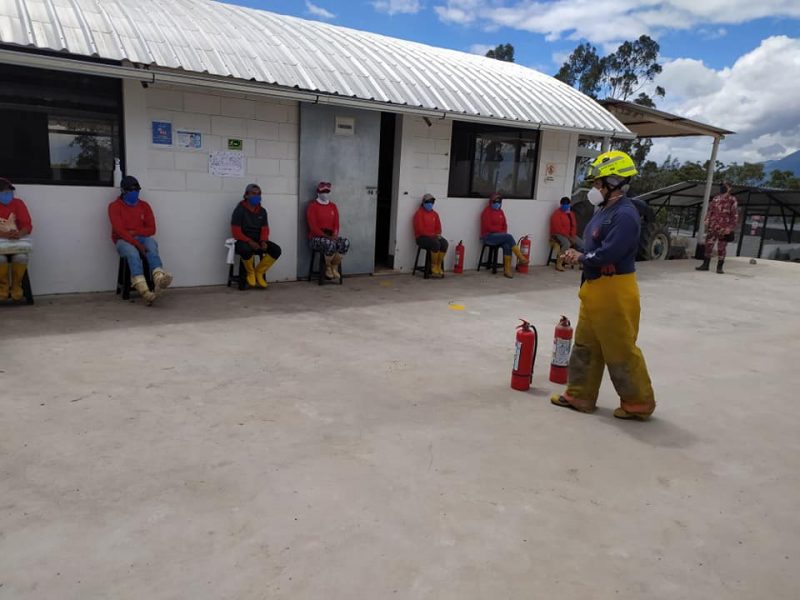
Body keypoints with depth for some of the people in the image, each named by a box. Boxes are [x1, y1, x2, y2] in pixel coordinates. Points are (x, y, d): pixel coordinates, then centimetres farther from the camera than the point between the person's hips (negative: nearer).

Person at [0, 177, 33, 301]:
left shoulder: (18, 203, 8)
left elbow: (27, 225, -1)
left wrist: (19, 234, -21)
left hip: (18, 240, 1)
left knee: (21, 257, -31)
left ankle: (16, 286, -7)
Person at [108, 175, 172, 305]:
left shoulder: (144, 206, 13)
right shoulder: (115, 206, 1)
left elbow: (151, 229, 7)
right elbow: (119, 230, -12)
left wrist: (134, 232, -11)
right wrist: (137, 244, -24)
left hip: (142, 238, 3)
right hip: (123, 241, -3)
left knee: (151, 243, -34)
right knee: (132, 252, -37)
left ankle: (159, 279, -61)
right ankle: (145, 292, -57)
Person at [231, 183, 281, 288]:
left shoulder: (262, 211, 9)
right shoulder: (239, 210, -7)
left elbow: (265, 229, 6)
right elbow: (236, 232, -13)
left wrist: (263, 241, -16)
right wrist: (249, 241, -27)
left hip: (258, 241, 5)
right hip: (243, 241, -5)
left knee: (276, 250, -20)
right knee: (247, 250, -41)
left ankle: (259, 272, -1)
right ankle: (250, 272, -8)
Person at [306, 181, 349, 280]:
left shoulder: (333, 206, 13)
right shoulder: (312, 206, -4)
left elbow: (336, 223, 10)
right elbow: (313, 226, -12)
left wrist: (335, 235, -11)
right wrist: (326, 236, -21)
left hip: (331, 237, 5)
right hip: (316, 238, -5)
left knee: (345, 242, -26)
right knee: (330, 244, -37)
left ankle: (334, 268, -10)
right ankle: (328, 268, -11)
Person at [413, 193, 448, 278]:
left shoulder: (435, 214, 15)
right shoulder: (419, 213, -6)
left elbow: (438, 227, 16)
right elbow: (420, 229, -15)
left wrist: (438, 234, -7)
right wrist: (432, 235, -18)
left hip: (433, 236, 6)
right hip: (421, 237, -6)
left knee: (445, 243, -23)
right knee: (436, 243, -33)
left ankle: (439, 266, -16)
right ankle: (434, 267, -21)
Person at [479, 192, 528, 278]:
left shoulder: (500, 211, 14)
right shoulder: (487, 212, -7)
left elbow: (504, 225, 16)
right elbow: (488, 227, -15)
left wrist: (504, 232, -5)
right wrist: (501, 231, -12)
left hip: (500, 236, 6)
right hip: (488, 236, -6)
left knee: (507, 246, -26)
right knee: (509, 237, -28)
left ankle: (507, 270, -26)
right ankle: (521, 258, -20)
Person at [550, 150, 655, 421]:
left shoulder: (625, 214, -20)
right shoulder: (605, 210, 12)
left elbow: (608, 253, -28)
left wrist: (581, 258, -11)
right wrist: (577, 254, -1)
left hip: (614, 291, -10)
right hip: (594, 287, 10)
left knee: (621, 351, 2)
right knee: (585, 346, 16)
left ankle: (638, 403, 18)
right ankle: (580, 396, 27)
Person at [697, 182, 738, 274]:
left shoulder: (732, 200, -2)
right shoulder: (716, 198, 13)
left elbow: (735, 215, -5)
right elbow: (710, 210, 19)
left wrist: (730, 228, -12)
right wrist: (707, 220, 3)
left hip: (723, 228, -4)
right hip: (712, 227, 4)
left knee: (721, 248, 1)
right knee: (708, 245, 5)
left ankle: (719, 267, 7)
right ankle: (705, 265, 12)